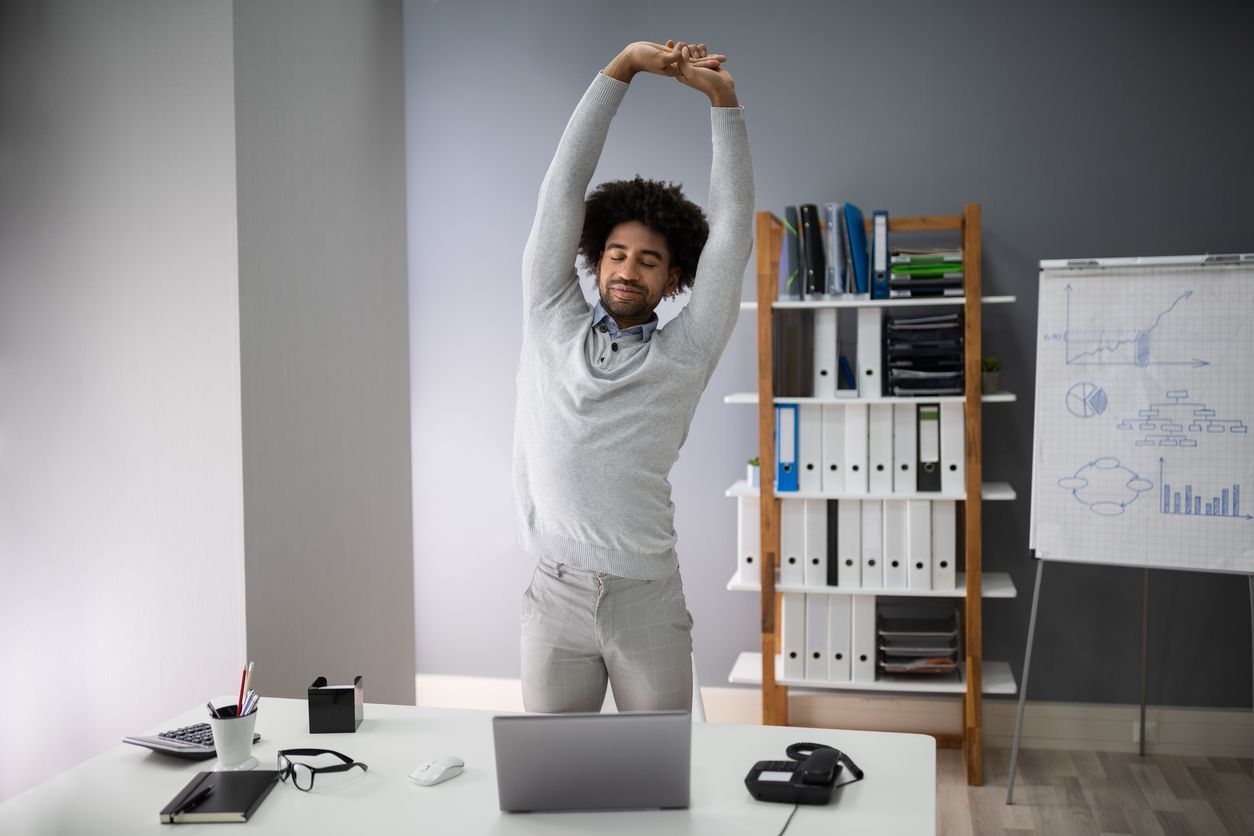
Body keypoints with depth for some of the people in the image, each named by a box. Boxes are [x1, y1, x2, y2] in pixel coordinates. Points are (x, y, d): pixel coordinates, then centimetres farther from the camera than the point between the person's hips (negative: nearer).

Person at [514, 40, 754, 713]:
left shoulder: (683, 353, 5)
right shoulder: (553, 324, 8)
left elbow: (732, 227, 1)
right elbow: (563, 187, 5)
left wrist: (723, 99, -4)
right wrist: (621, 68, 2)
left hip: (648, 603, -1)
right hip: (555, 598, 1)